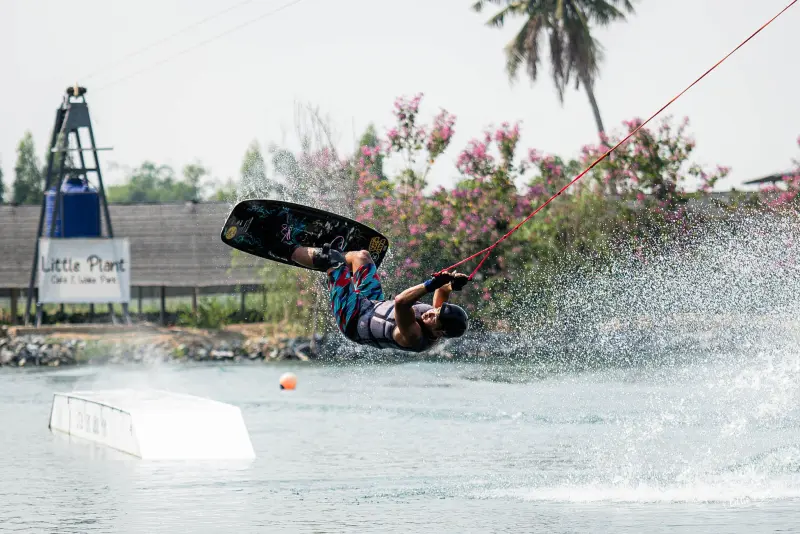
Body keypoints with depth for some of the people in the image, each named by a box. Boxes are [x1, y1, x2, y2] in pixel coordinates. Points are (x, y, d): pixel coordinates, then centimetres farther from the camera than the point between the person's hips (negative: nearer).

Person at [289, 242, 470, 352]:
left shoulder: (414, 337, -44)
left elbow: (400, 302, -61)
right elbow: (442, 289, -8)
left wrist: (431, 285, -64)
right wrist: (453, 284, -30)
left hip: (352, 317, -7)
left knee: (333, 260, 4)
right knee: (361, 255, 18)